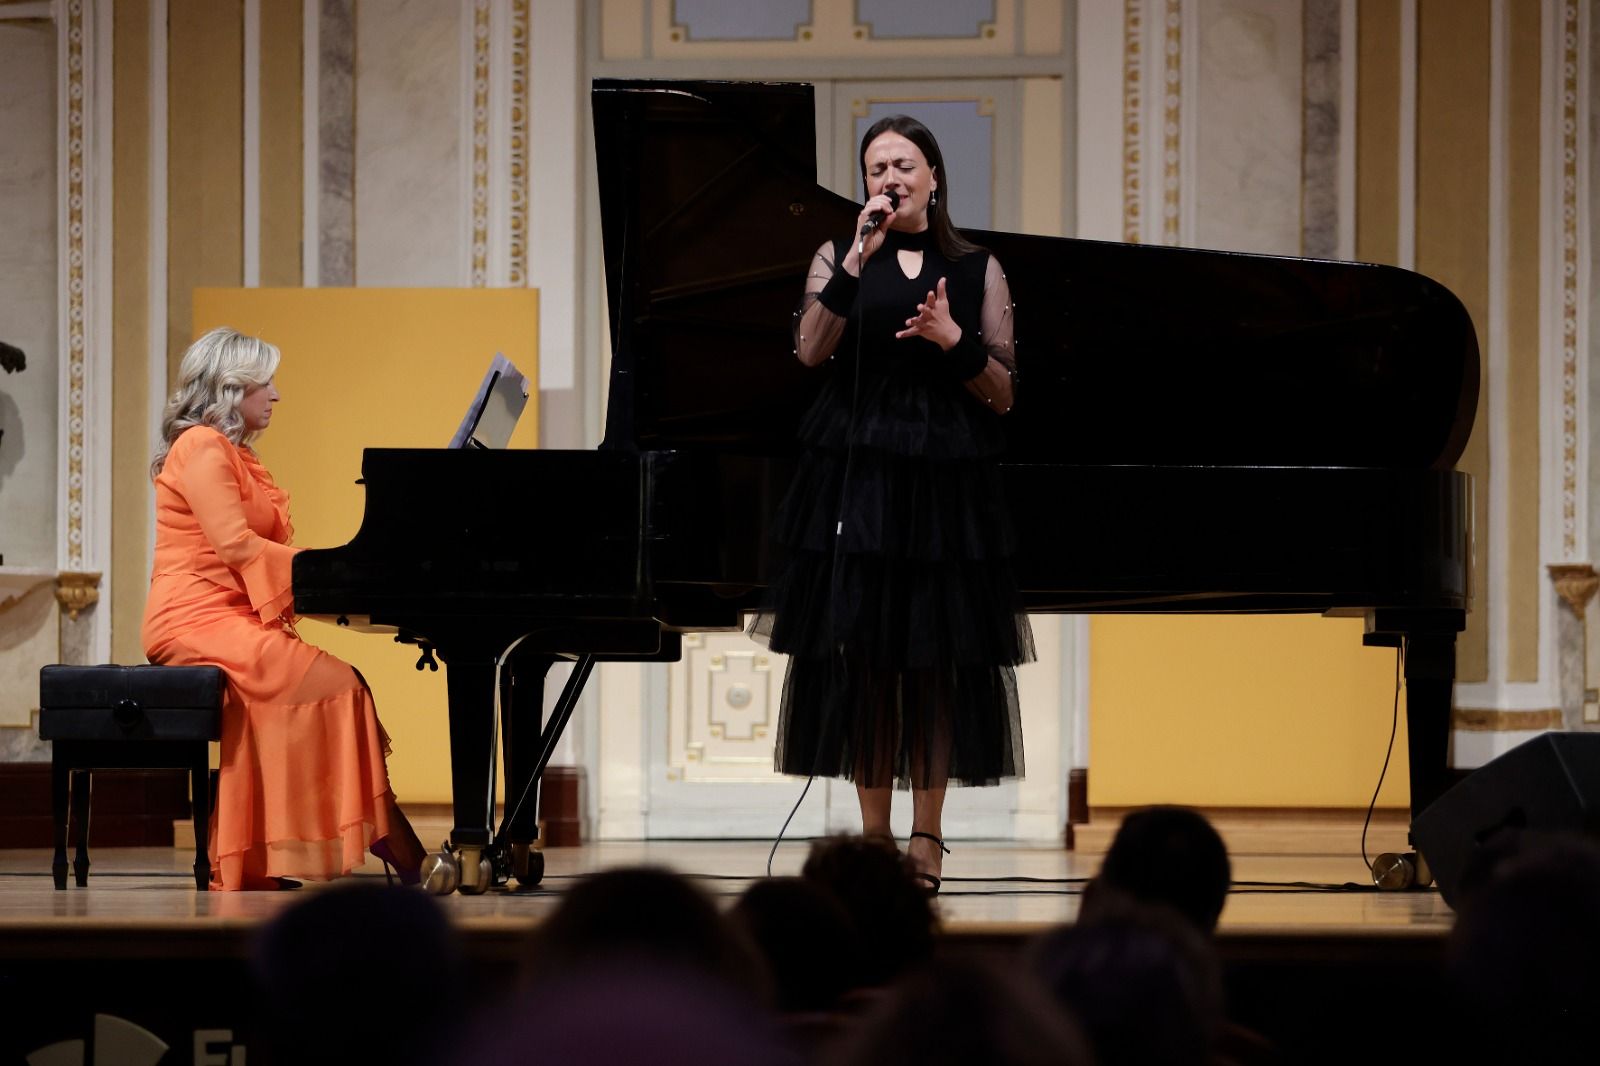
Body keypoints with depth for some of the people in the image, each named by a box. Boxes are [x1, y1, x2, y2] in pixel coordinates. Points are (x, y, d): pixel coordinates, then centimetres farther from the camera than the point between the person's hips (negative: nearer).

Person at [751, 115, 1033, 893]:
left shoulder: (977, 271, 8)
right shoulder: (840, 259, 8)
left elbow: (1003, 396, 5)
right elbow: (810, 350, -10)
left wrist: (953, 340, -13)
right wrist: (859, 256, -15)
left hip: (946, 482, 0)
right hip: (856, 477, 0)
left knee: (937, 658, 0)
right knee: (863, 653, -1)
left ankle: (926, 839, 6)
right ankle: (873, 835, 6)